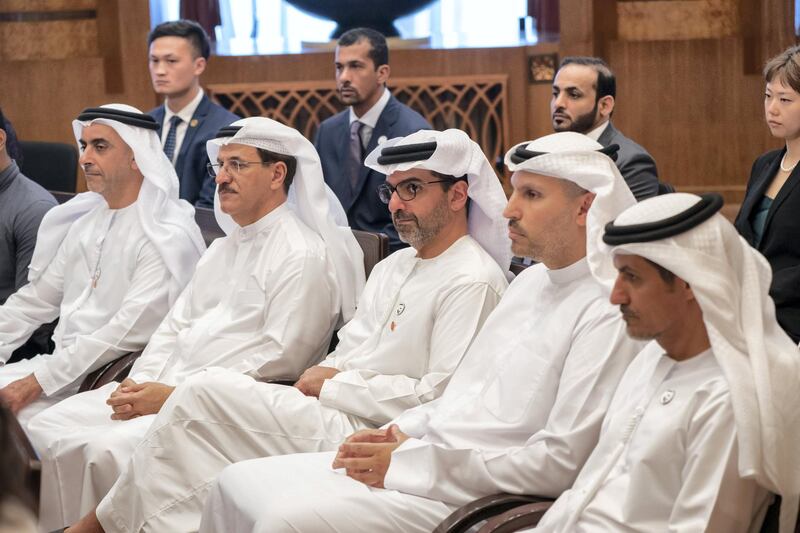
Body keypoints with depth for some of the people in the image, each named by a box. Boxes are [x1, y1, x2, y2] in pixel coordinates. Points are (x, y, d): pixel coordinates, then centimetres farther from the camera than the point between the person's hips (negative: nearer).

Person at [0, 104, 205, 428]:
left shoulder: (167, 239, -12)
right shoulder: (84, 222, 15)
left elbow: (128, 333, -19)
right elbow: (36, 299, 20)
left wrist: (39, 381, -19)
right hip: (61, 362, 8)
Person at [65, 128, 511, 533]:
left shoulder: (473, 282, -10)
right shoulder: (393, 267, 20)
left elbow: (438, 397, -17)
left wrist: (335, 384, -10)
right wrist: (316, 379, -4)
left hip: (365, 436, -9)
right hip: (331, 415, 9)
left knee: (203, 395, -15)